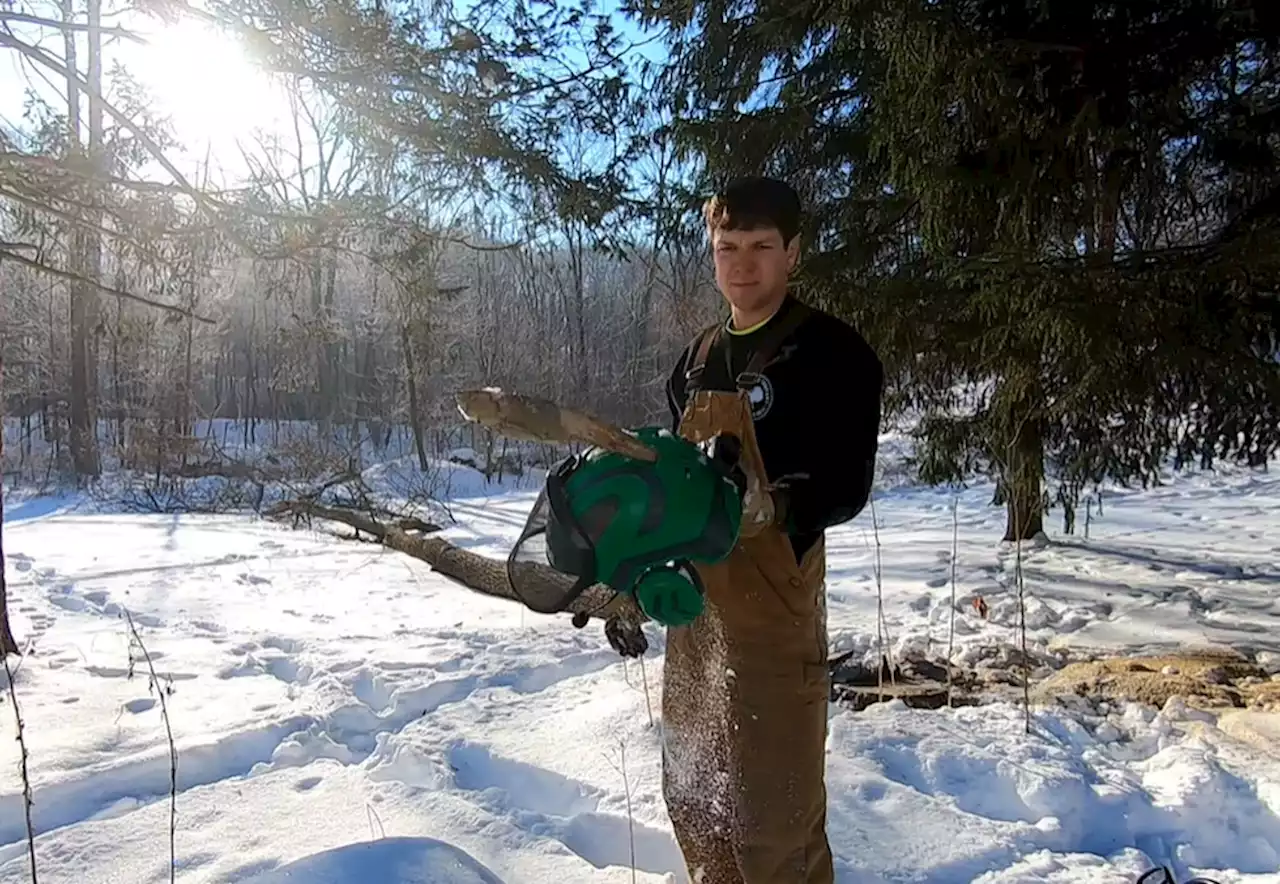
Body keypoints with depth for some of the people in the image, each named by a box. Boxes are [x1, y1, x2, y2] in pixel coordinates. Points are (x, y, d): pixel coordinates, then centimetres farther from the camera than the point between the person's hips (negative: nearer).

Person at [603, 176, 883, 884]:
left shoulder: (830, 351, -7)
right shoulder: (697, 359, 14)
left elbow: (846, 487, -13)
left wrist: (769, 507, -31)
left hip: (774, 612, -7)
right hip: (692, 608, 7)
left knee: (775, 817, 0)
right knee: (694, 799, 18)